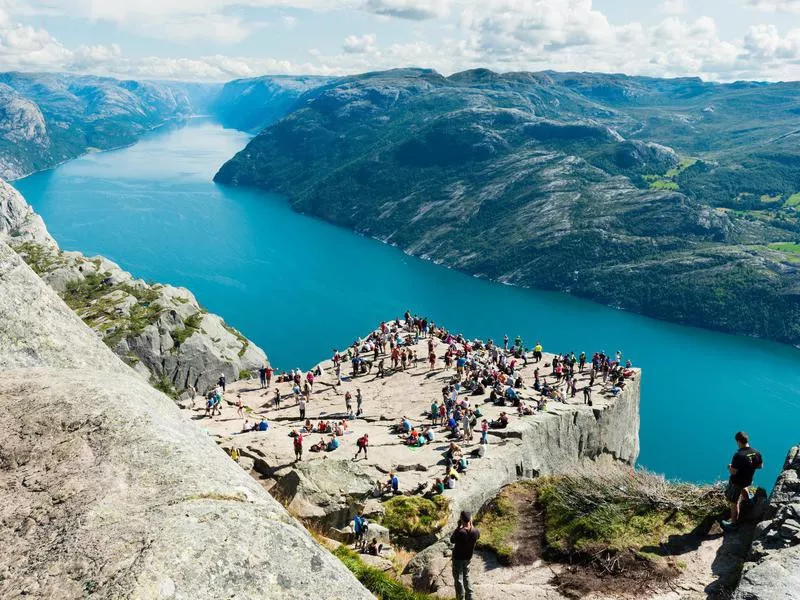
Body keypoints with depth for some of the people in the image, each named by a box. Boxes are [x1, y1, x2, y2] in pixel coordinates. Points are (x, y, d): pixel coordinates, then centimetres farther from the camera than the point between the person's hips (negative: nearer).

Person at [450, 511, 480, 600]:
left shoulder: (460, 532, -32)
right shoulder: (476, 531, -16)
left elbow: (452, 541, -13)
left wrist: (458, 526, -16)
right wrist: (471, 524, -2)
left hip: (458, 558, -5)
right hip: (468, 557, 5)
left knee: (458, 579, 11)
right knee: (466, 577, 25)